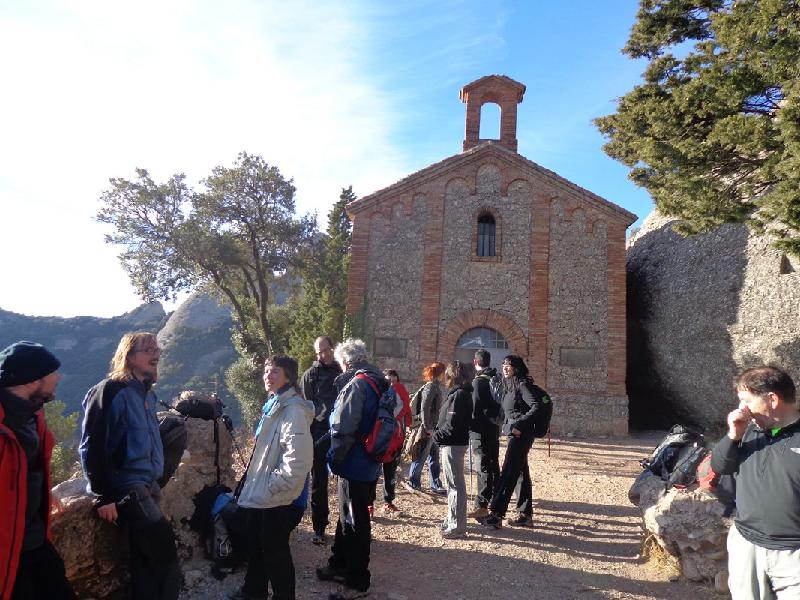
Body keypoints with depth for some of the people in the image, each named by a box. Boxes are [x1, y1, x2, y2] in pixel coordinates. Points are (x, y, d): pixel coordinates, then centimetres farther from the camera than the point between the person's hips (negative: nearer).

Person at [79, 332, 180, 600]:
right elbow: (92, 447, -16)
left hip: (147, 485, 9)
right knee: (164, 550, -12)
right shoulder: (109, 391, -12)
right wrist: (103, 496, -17)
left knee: (147, 559, 14)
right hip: (126, 487, -9)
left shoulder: (148, 394, 13)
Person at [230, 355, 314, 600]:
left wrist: (271, 487, -22)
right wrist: (254, 484, 19)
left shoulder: (293, 410, -22)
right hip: (262, 495, 10)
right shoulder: (273, 405, 10)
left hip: (279, 498, -10)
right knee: (254, 545, 24)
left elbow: (297, 460, -30)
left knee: (275, 552, 7)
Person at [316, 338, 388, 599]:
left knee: (355, 523, 4)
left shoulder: (356, 385, -21)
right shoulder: (378, 382, 8)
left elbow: (344, 429, -25)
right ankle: (339, 565, 37)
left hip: (354, 465, -9)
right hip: (370, 464, 9)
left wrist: (335, 458, -10)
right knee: (348, 517, 22)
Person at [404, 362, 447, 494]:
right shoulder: (431, 386, -16)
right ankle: (413, 482, 19)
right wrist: (427, 427, -19)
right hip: (429, 428, -9)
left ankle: (436, 485, 23)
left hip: (436, 427, 9)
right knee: (422, 455, 4)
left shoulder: (440, 386, 10)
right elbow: (424, 408, -21)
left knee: (434, 456, 14)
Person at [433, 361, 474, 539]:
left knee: (456, 485, -2)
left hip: (453, 444, -10)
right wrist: (439, 432, 5)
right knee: (453, 483, 20)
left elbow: (452, 424, -23)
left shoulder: (459, 394, -19)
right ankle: (452, 520, 33)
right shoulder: (463, 393, 11)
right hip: (454, 443, 10)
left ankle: (457, 527, 7)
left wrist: (438, 435, -10)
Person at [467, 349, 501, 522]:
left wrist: (469, 428, -9)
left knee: (483, 468, -6)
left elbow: (474, 407, -17)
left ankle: (482, 506, -3)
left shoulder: (478, 381, -14)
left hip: (481, 430, -8)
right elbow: (499, 405, 12)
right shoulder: (496, 380, 9)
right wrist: (496, 421, 16)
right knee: (493, 465, 16)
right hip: (495, 429, 8)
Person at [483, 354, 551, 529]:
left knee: (508, 473, -12)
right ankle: (526, 515, 21)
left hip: (521, 435, -10)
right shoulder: (509, 386, 15)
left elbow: (538, 406, -21)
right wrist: (507, 426, 9)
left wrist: (519, 425, -22)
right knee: (521, 473, 13)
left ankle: (496, 514, -13)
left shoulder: (522, 385, -12)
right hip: (514, 434, 10)